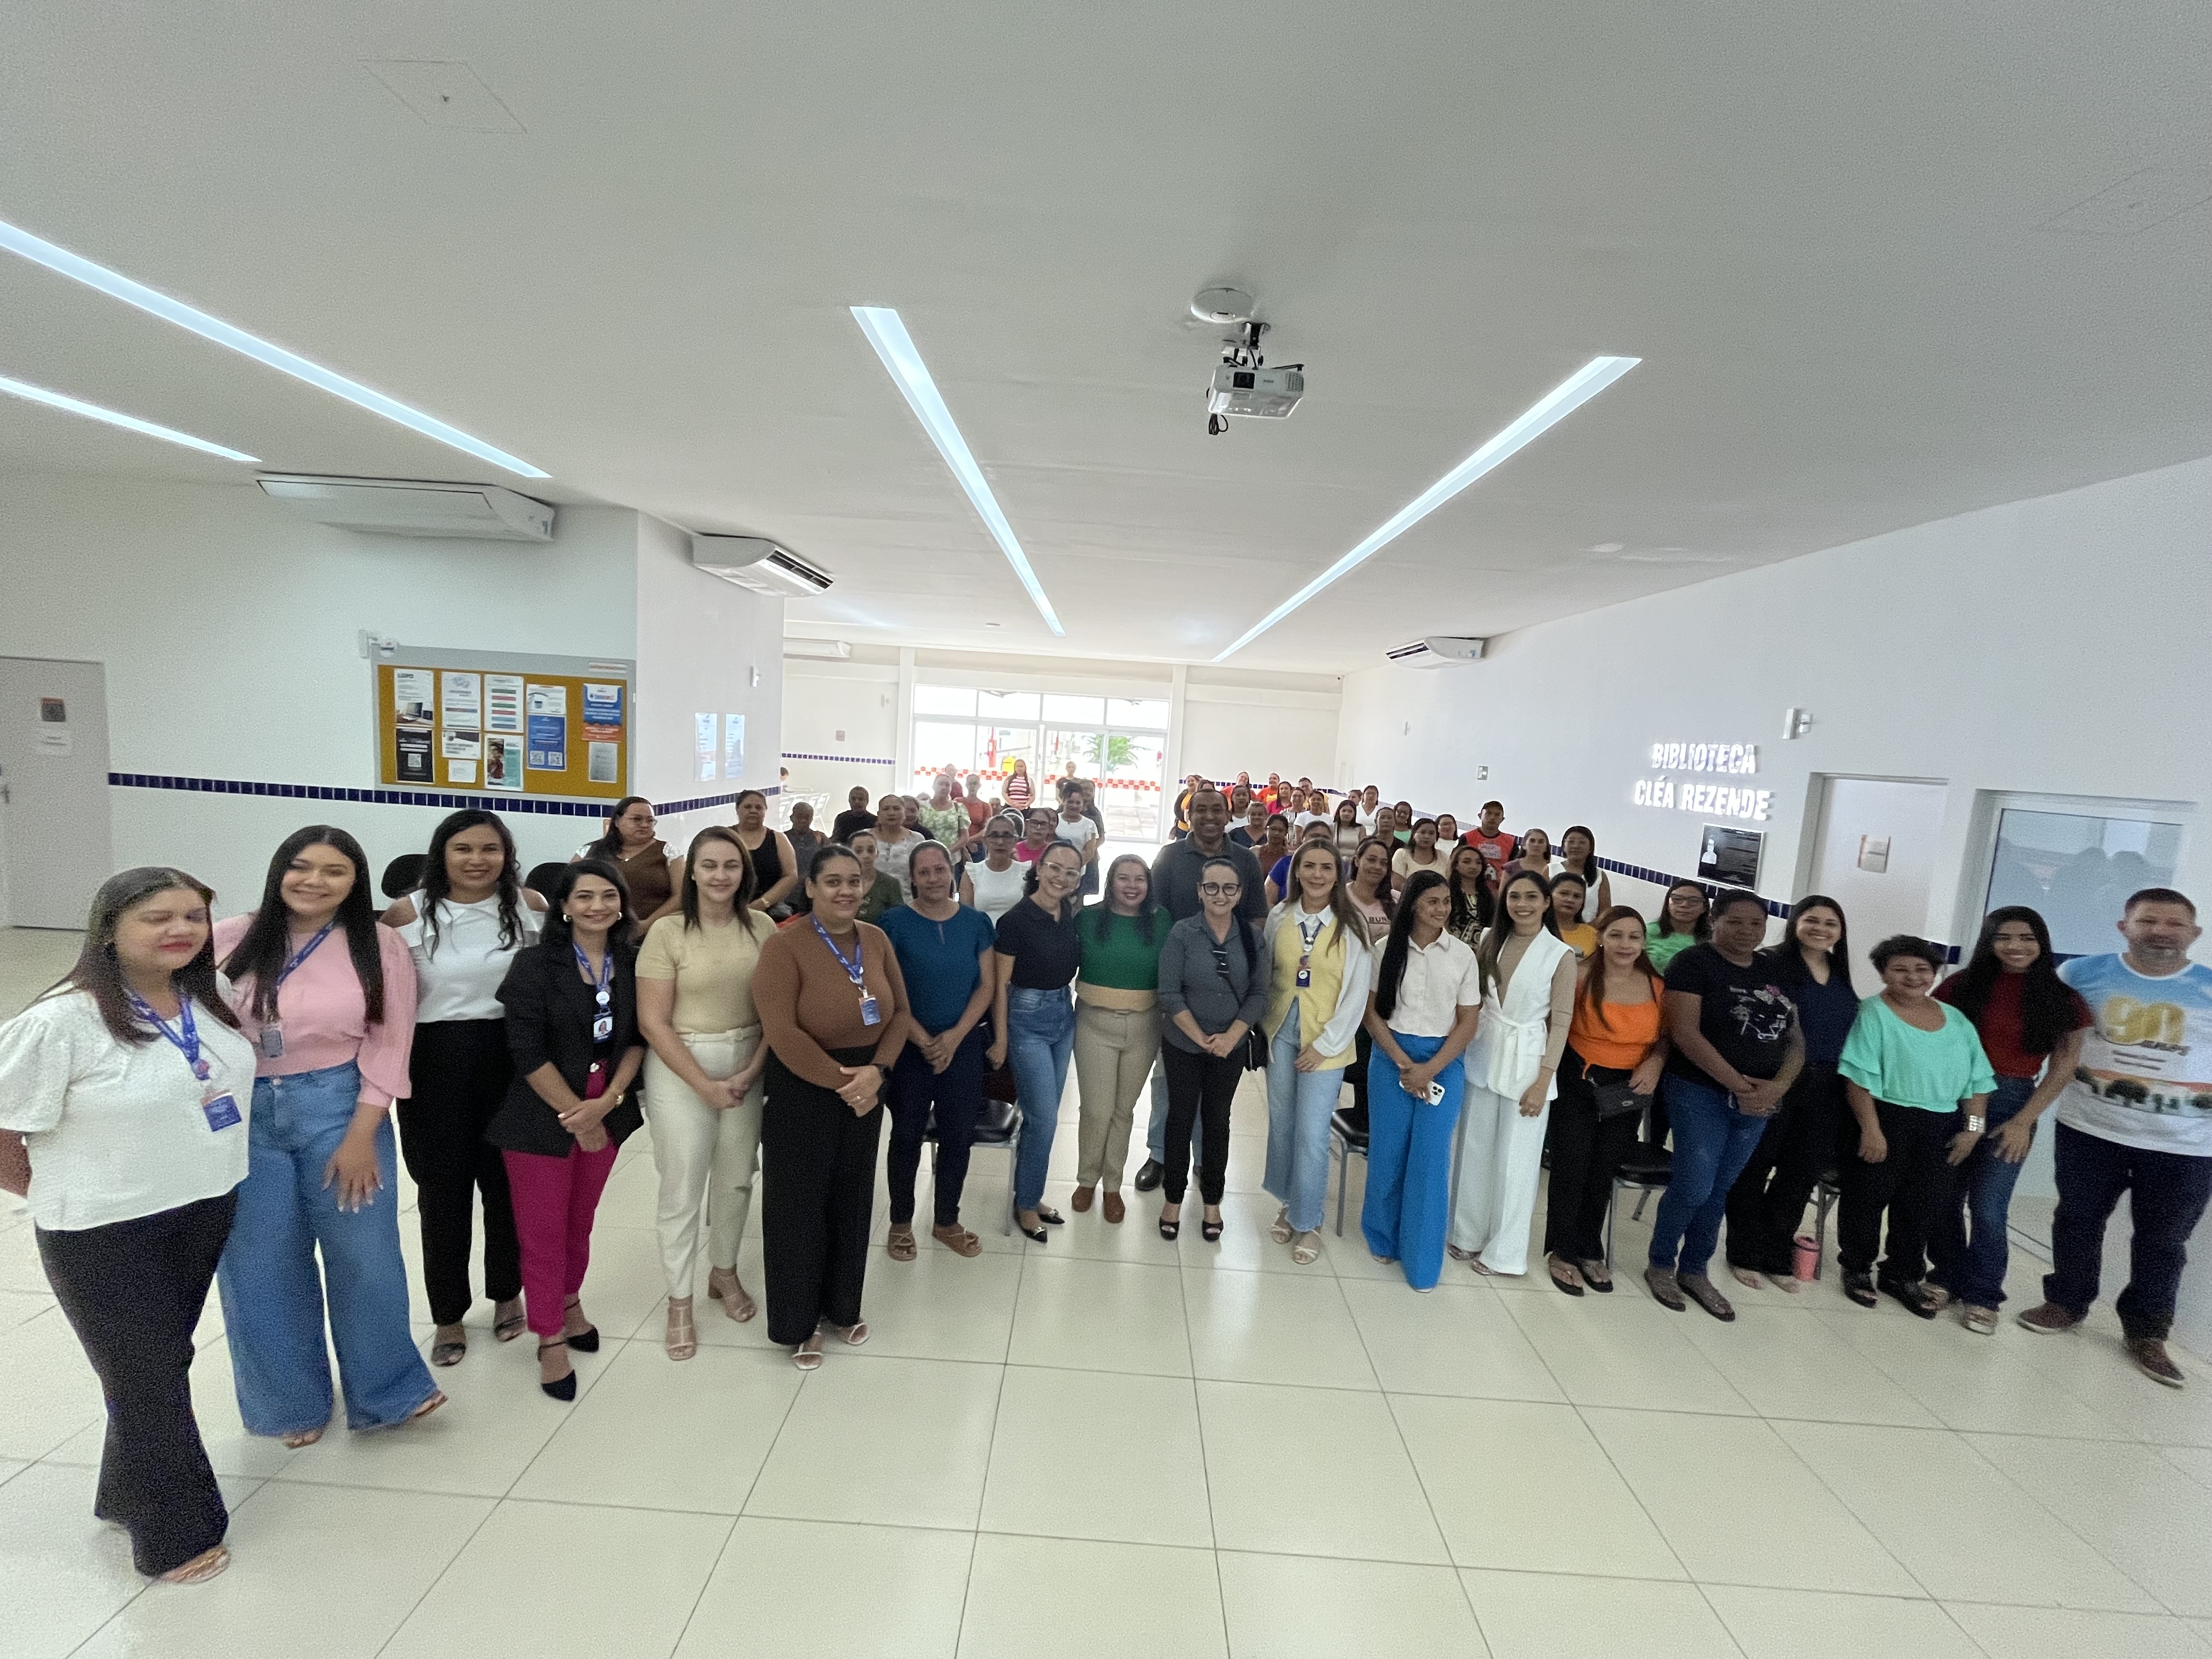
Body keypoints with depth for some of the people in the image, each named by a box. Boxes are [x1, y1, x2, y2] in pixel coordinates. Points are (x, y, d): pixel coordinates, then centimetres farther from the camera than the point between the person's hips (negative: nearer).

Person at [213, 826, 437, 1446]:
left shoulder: (381, 946, -6)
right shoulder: (230, 938, -2)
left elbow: (389, 1048, -6)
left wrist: (361, 1137, -10)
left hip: (340, 1109, -2)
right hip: (243, 1114, 2)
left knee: (364, 1255, 7)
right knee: (259, 1266, 13)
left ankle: (387, 1390, 28)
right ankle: (290, 1402, 35)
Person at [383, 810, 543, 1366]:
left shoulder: (530, 905, -3)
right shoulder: (408, 914, -6)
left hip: (511, 1059, 1)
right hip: (435, 1064, 0)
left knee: (507, 1181, 13)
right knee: (443, 1189, 11)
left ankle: (507, 1294, 36)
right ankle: (448, 1314, 31)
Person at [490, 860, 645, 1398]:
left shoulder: (631, 963, -1)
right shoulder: (536, 966, -13)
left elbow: (637, 1038, 1)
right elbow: (529, 1054, -15)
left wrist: (607, 1102, -12)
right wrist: (576, 1115, -13)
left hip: (606, 1112, 4)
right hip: (543, 1118, -3)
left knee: (581, 1221, 17)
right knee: (544, 1230, 5)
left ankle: (570, 1303, 40)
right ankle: (551, 1340, 22)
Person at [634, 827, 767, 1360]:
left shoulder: (760, 928, -2)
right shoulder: (668, 931, -10)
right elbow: (653, 1022, -11)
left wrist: (751, 1070, -10)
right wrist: (704, 1084, -13)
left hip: (747, 1065, 3)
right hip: (680, 1068, -3)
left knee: (736, 1177, 16)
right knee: (681, 1187, 6)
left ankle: (724, 1272, 40)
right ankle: (679, 1302, 27)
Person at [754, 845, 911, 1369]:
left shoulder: (876, 939, -1)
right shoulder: (785, 944, -17)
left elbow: (899, 1012, 2)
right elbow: (782, 1033, -22)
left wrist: (876, 1071, -13)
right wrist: (841, 1082, -19)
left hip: (865, 1086, 5)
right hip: (802, 1092, -5)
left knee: (852, 1200, 18)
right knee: (800, 1205, 9)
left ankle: (842, 1306, 39)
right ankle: (798, 1323, 31)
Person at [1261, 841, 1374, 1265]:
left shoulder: (1351, 926, -9)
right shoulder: (1279, 917, -2)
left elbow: (1357, 993, -8)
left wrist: (1324, 1046, -10)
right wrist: (1265, 1024, 2)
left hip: (1326, 1042, -3)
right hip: (1280, 1034, 3)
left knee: (1311, 1134, -2)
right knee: (1281, 1125, 13)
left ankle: (1308, 1222, 17)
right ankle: (1287, 1204, 33)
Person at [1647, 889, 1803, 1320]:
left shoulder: (1776, 972, 9)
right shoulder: (1694, 963, -9)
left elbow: (1796, 1040, 7)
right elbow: (1686, 1033, -17)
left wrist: (1777, 1086, -11)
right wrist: (1737, 1084, -20)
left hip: (1758, 1103, 6)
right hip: (1700, 1094, -5)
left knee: (1718, 1192, 14)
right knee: (1693, 1188, -5)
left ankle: (1695, 1271, 29)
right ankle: (1661, 1265, 16)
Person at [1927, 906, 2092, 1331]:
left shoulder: (2063, 1000, 1)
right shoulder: (1963, 985, 1)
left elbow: (2062, 1070, 2)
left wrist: (2024, 1122, -4)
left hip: (2012, 1104, -1)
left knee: (1988, 1208, -2)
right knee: (1944, 1199, 7)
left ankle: (1983, 1296, 15)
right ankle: (1947, 1277, 25)